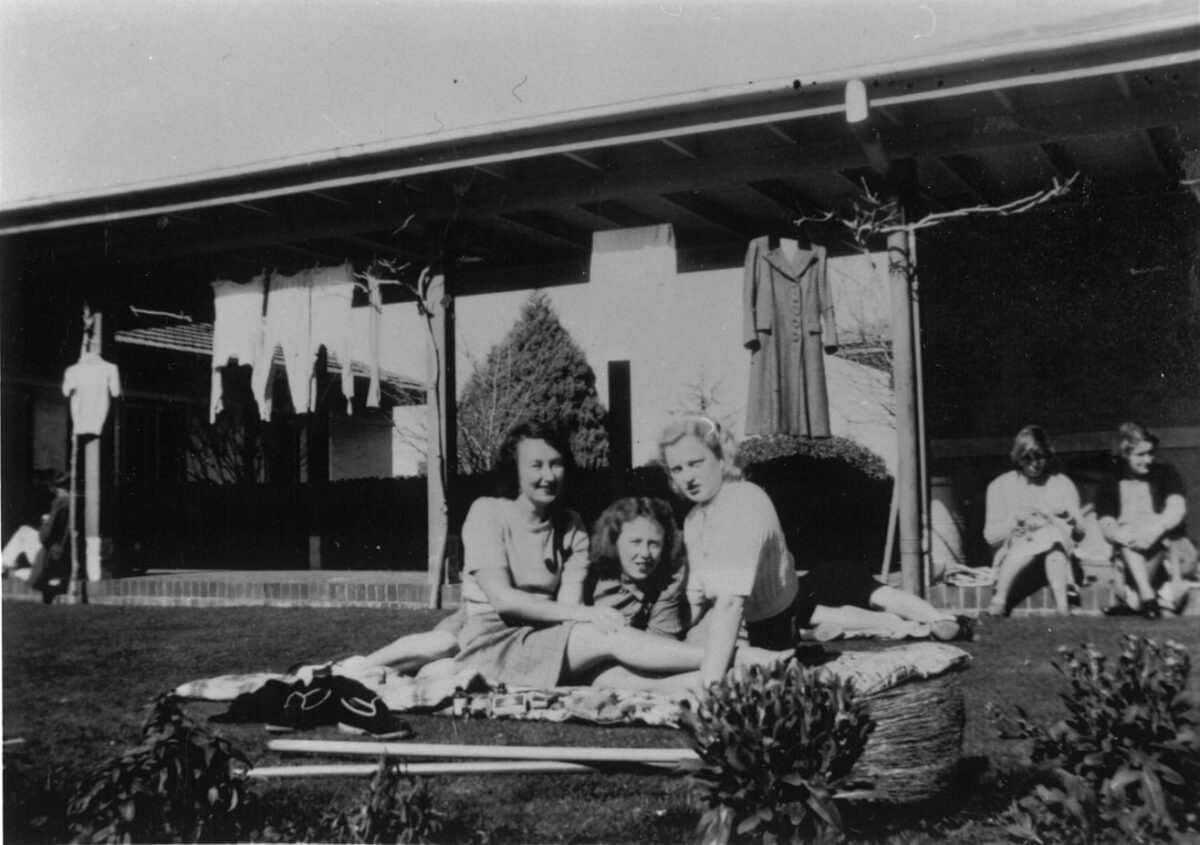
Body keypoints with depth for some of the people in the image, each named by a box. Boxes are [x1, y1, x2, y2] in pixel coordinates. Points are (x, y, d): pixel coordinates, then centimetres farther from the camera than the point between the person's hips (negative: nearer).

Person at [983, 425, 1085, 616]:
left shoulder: (1064, 484, 11)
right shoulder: (1000, 486, 7)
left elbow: (1078, 533, 6)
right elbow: (990, 536, 3)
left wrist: (1049, 522, -12)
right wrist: (1015, 520, -13)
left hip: (1057, 557, 1)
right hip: (1011, 558, -1)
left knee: (1052, 535, -31)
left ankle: (1062, 602, -38)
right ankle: (1000, 596, -31)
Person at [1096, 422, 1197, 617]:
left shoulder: (1165, 474, 6)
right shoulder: (1109, 486, 7)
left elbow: (1177, 509, -13)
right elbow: (1107, 528, -6)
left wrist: (1155, 529, -35)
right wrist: (1124, 537, -31)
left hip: (1173, 552, -1)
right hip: (1130, 558, 1)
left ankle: (1135, 598, -36)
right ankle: (1147, 595, -41)